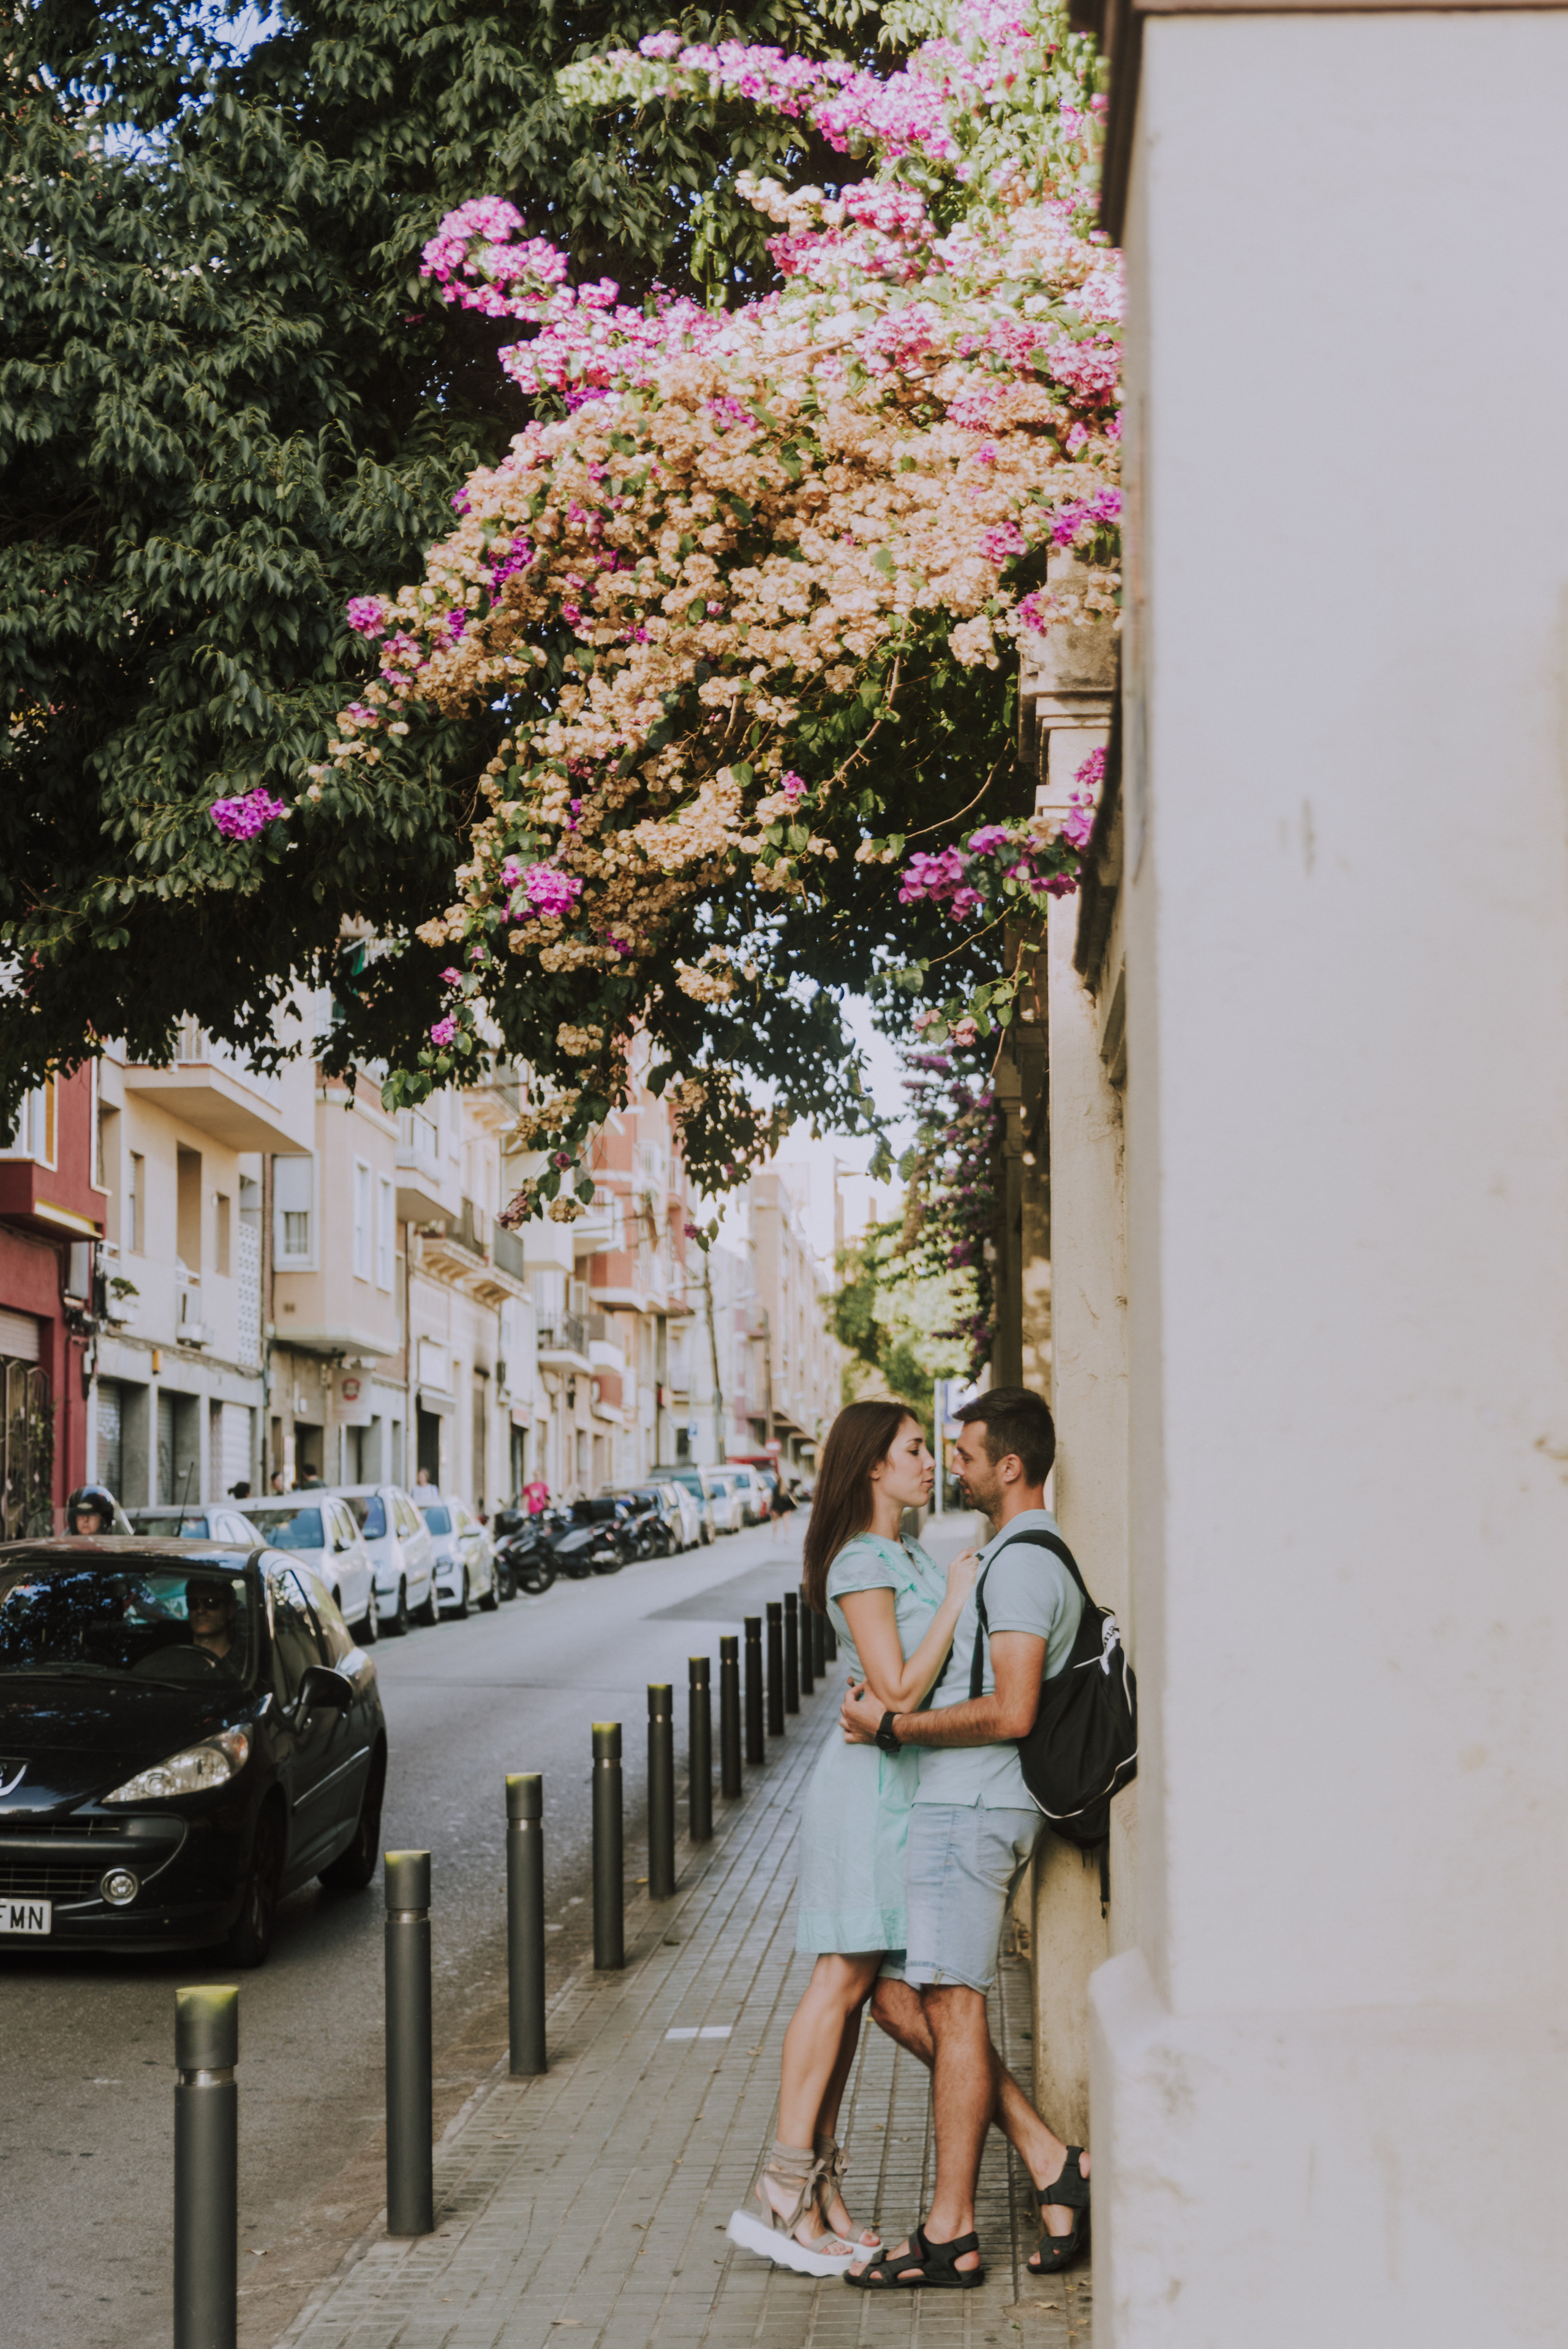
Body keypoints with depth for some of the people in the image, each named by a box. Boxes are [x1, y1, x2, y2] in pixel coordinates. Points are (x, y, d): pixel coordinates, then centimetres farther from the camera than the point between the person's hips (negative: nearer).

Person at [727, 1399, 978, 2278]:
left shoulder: (911, 1557, 17)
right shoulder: (861, 1565, -14)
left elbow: (948, 1663, 24)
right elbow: (899, 1691, -20)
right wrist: (955, 1599, -16)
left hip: (903, 1787, 9)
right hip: (870, 1784, -9)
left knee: (854, 1986, 8)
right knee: (843, 1980, -9)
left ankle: (816, 2189, 12)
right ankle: (783, 2193, -7)